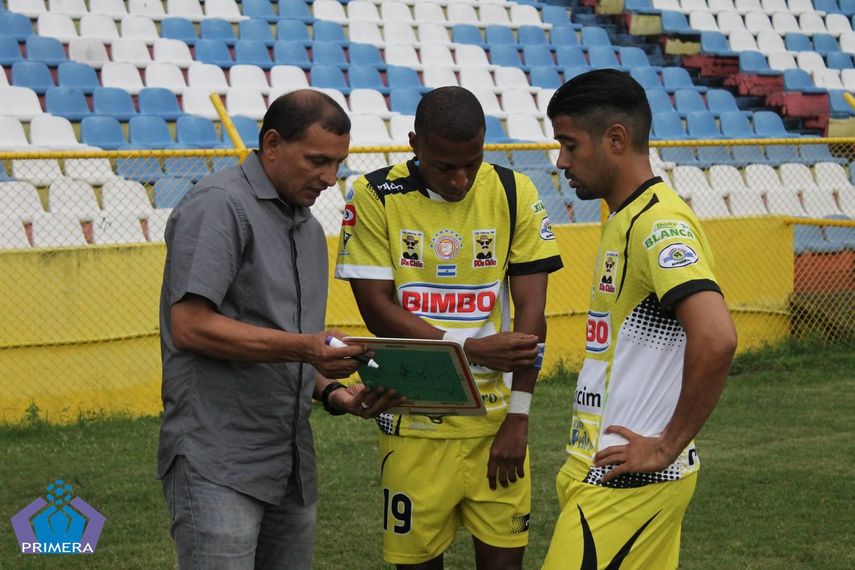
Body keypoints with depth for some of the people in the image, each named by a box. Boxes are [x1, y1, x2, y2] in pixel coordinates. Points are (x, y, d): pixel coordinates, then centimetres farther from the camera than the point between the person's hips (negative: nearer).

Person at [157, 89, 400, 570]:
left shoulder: (309, 228, 20)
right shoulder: (221, 206, -8)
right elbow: (190, 327, -18)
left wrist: (333, 393, 5)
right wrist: (301, 347, -22)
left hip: (293, 466, 9)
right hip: (219, 468, -9)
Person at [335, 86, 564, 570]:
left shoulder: (515, 194, -1)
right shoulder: (375, 197, -5)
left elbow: (531, 312, -1)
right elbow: (377, 309, -8)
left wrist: (519, 416, -6)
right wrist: (472, 349, -15)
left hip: (497, 417, 1)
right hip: (414, 420, -1)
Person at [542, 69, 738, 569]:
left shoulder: (658, 223, -16)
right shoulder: (625, 219, 16)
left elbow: (715, 339, -29)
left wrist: (669, 445, -20)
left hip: (627, 481, -10)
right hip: (607, 468, 10)